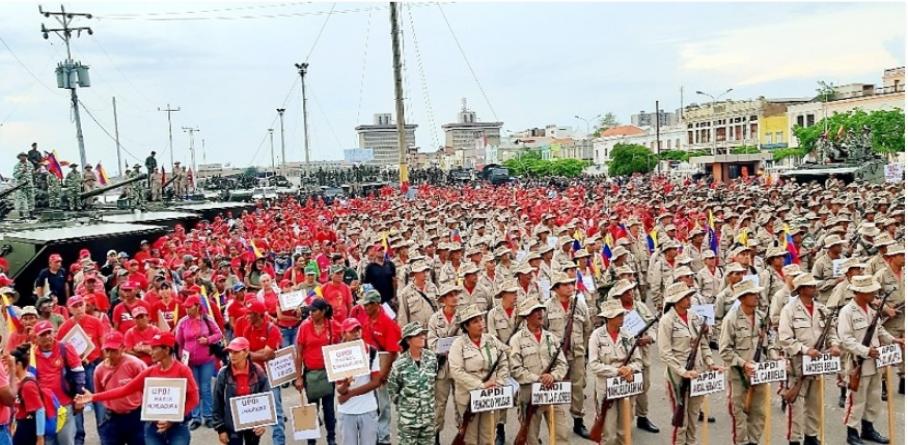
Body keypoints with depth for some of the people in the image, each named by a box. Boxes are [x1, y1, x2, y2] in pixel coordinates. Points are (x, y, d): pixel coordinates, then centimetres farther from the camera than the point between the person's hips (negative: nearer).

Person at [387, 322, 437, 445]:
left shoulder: (432, 358, -3)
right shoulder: (400, 364, -15)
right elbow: (392, 389, -3)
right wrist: (404, 404, 3)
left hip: (429, 416, 4)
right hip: (408, 418, -4)